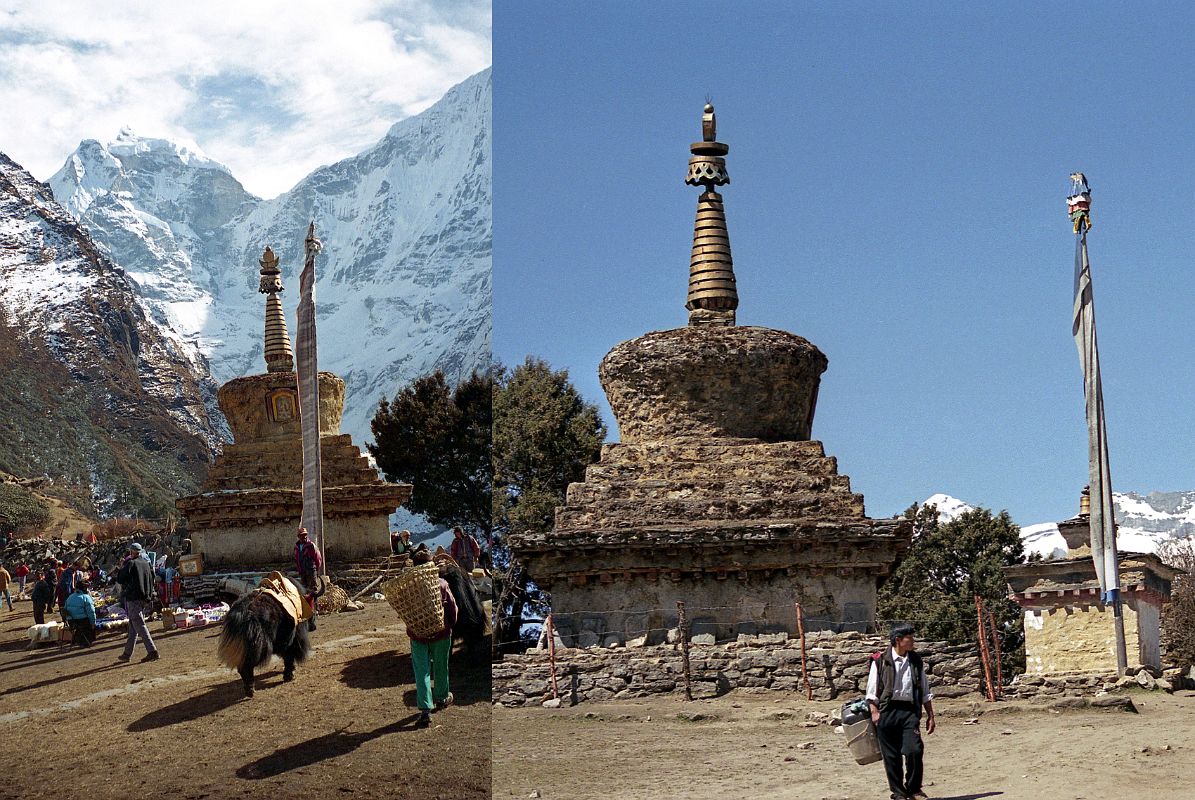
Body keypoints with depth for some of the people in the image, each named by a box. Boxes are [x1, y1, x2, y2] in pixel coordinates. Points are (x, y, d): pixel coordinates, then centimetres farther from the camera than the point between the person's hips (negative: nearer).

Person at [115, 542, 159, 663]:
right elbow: (151, 580, 17)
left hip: (133, 597, -8)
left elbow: (119, 579, -7)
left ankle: (152, 651, -20)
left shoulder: (131, 563, -11)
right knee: (133, 626, 16)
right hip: (144, 598, 8)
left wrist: (122, 566, 4)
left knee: (139, 625, -10)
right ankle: (127, 653, 22)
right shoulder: (146, 564, 11)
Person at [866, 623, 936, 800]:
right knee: (891, 755, 2)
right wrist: (874, 711, -8)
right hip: (887, 711, -2)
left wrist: (930, 716, 13)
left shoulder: (916, 661, 12)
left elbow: (925, 692, 17)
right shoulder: (881, 660, -1)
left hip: (910, 711, 2)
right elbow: (872, 689, 1)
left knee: (915, 750, -10)